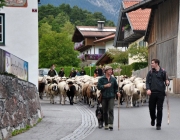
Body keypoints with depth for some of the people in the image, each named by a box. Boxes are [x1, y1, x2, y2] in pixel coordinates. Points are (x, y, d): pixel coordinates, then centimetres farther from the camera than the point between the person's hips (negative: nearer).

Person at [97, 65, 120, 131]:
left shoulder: (113, 79, 10)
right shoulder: (101, 79, 2)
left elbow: (116, 87, 18)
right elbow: (98, 86, -6)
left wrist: (117, 92, 2)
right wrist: (105, 86, -16)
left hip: (111, 97, 0)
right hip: (104, 97, 0)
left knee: (111, 110, -14)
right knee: (105, 111, 7)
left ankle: (110, 124, -18)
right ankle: (106, 125, 18)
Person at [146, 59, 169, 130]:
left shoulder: (163, 72, 2)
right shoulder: (150, 72, 7)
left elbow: (166, 80, 8)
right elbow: (147, 81, 6)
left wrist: (167, 82, -16)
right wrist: (148, 89, -12)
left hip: (160, 93, -2)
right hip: (152, 92, 2)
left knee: (159, 109, 1)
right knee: (151, 108, 5)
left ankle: (158, 125, 10)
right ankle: (153, 119, 36)